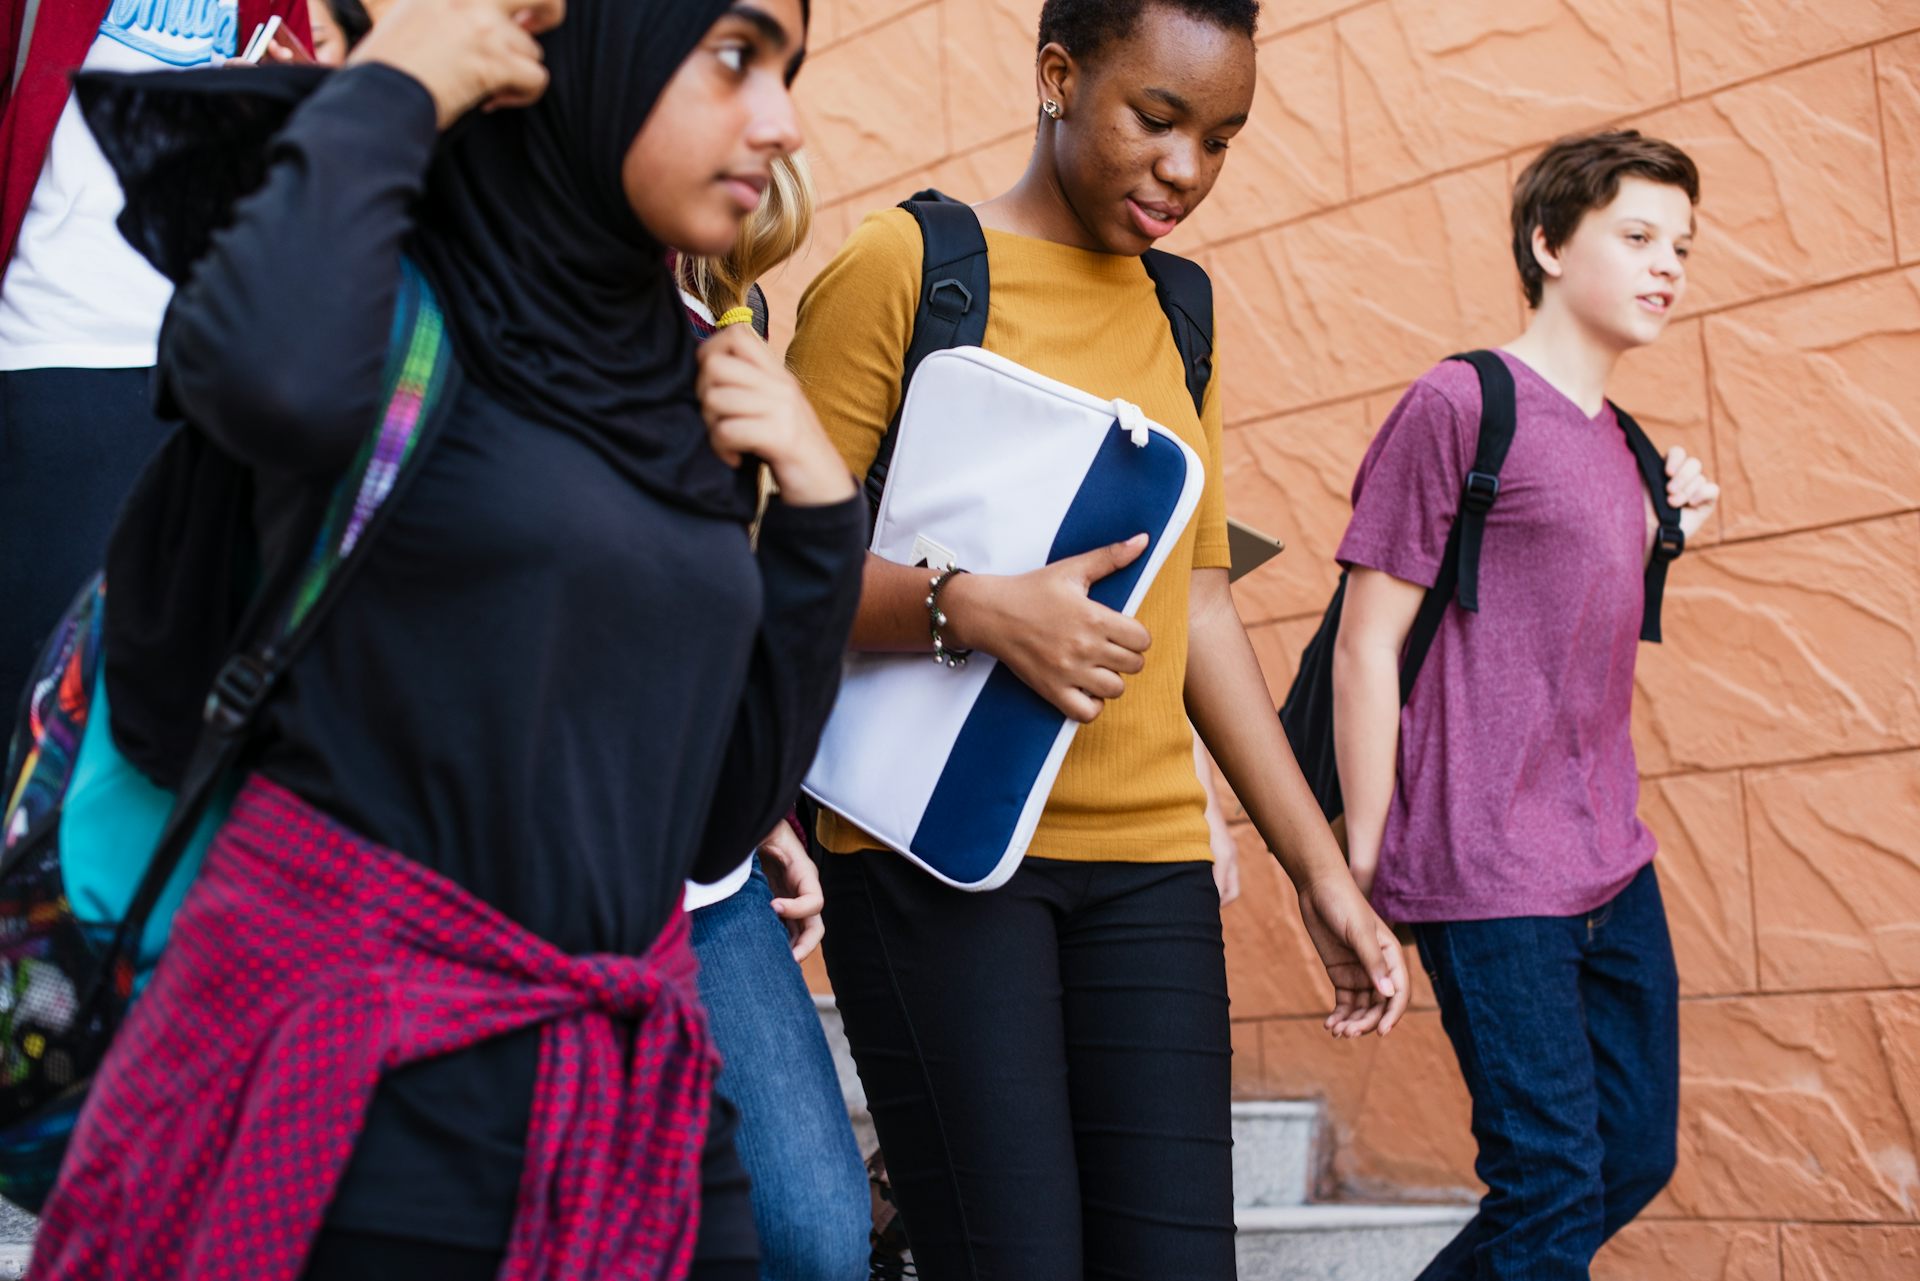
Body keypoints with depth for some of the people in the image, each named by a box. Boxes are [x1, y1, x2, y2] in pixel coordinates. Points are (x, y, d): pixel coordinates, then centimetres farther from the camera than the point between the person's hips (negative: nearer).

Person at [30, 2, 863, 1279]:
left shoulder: (688, 389, 10)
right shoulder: (398, 296, -6)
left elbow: (720, 816, 11)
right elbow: (276, 379, -34)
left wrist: (819, 515, 2)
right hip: (362, 1099, -6)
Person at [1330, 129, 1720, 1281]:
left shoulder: (1618, 444, 14)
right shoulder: (1462, 404, -8)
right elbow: (1370, 642, -10)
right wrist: (1364, 866, -11)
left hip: (1613, 868, 9)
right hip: (1488, 877, -8)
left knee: (1637, 1158, 15)